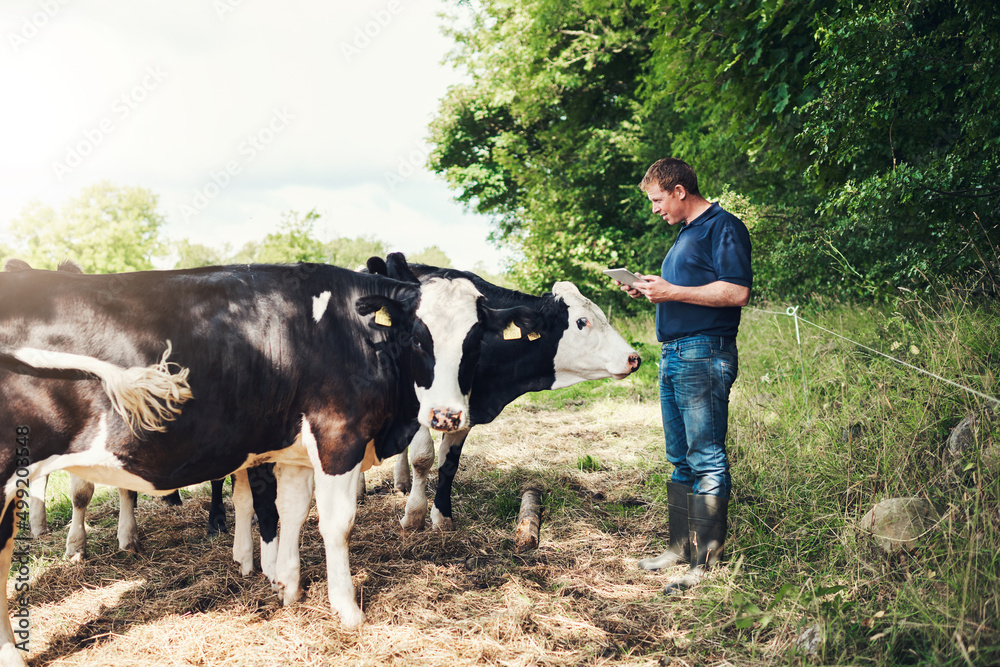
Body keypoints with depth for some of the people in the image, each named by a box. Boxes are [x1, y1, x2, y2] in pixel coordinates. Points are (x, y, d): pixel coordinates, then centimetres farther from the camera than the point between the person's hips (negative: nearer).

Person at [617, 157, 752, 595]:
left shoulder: (723, 227, -8)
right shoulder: (686, 234, 22)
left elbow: (737, 292, -18)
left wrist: (672, 291, -18)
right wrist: (651, 288, 11)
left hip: (704, 355, -10)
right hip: (673, 356, 10)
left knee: (706, 459, -8)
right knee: (681, 459, 14)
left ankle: (707, 563, -4)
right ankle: (681, 547, 23)